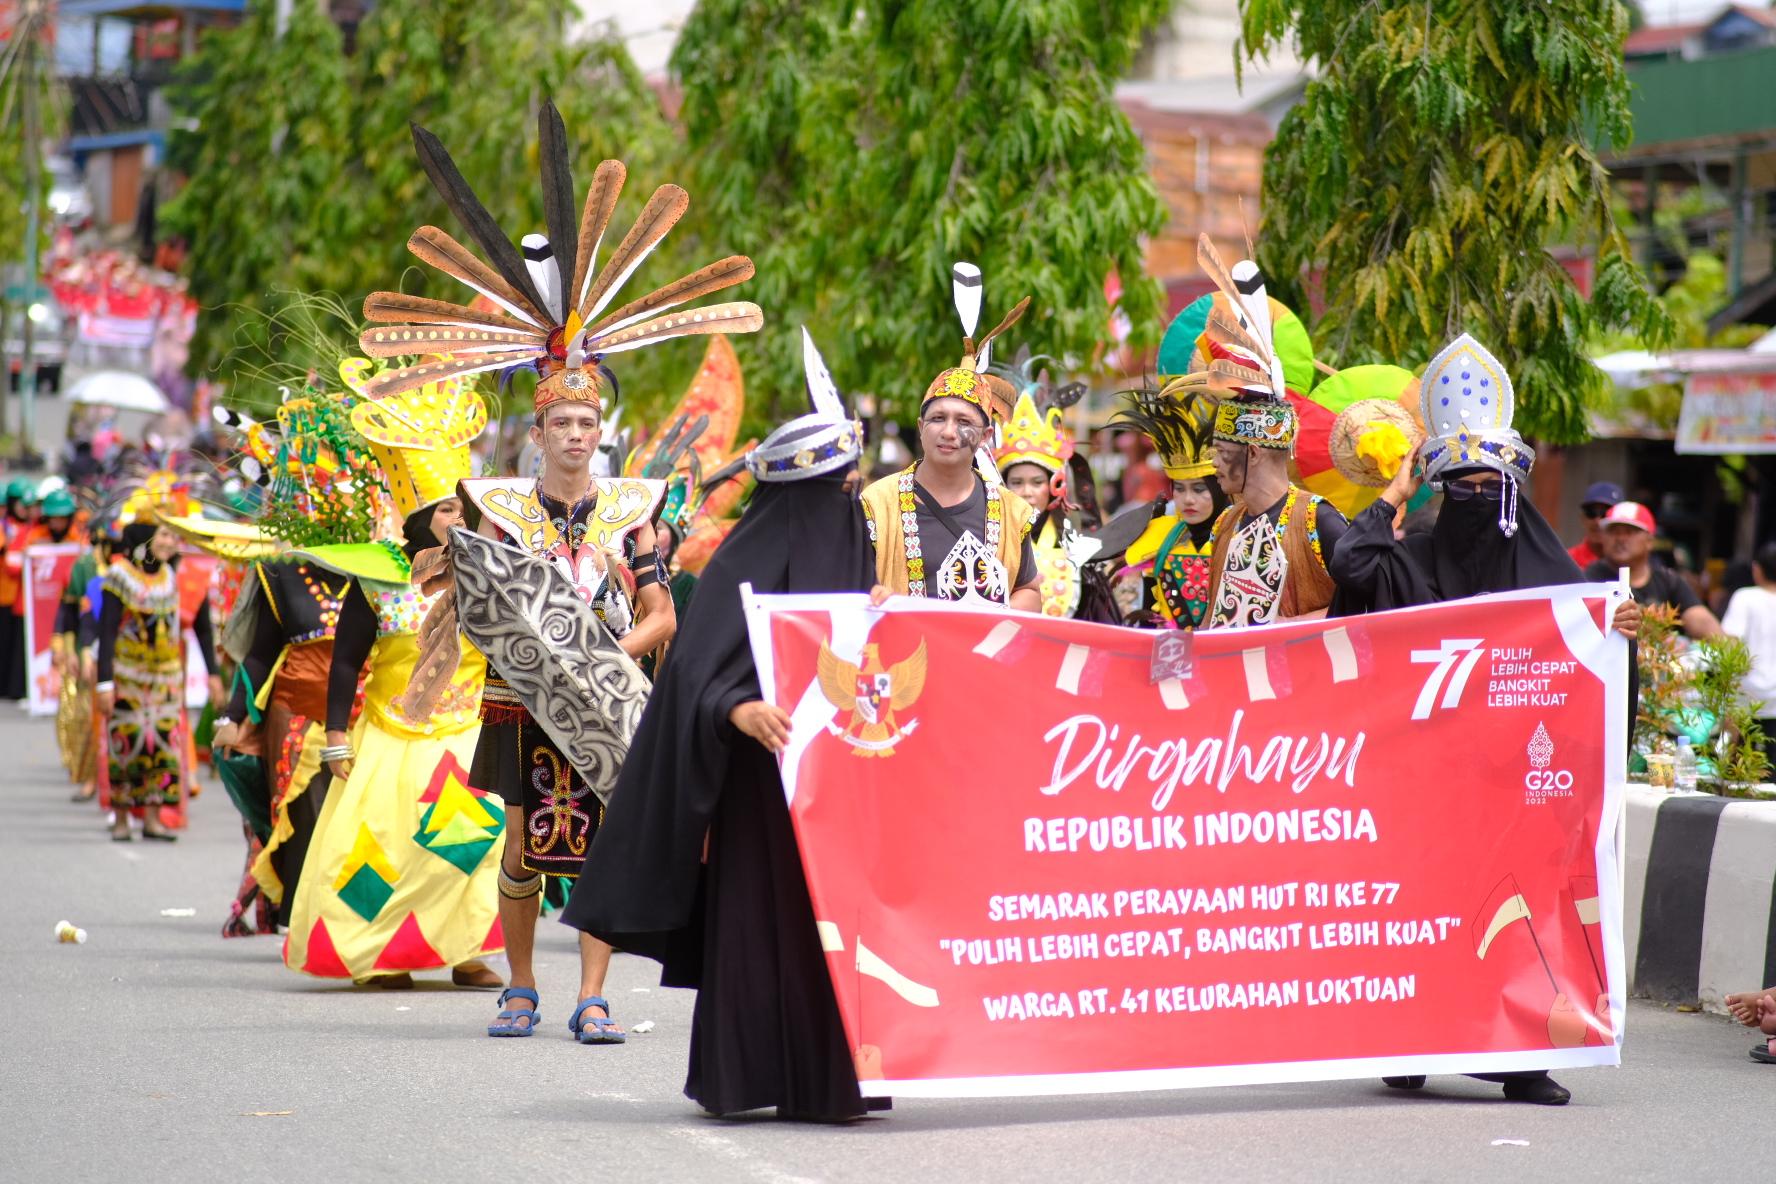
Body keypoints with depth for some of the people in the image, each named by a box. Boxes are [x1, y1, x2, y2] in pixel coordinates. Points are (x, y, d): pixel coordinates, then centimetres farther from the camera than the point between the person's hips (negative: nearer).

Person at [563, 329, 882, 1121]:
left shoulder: (851, 550, 13)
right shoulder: (746, 563, -8)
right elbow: (700, 669, -18)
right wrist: (742, 710, -35)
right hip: (765, 779, -6)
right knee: (760, 919, -5)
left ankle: (831, 1075, 6)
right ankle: (740, 1077, 0)